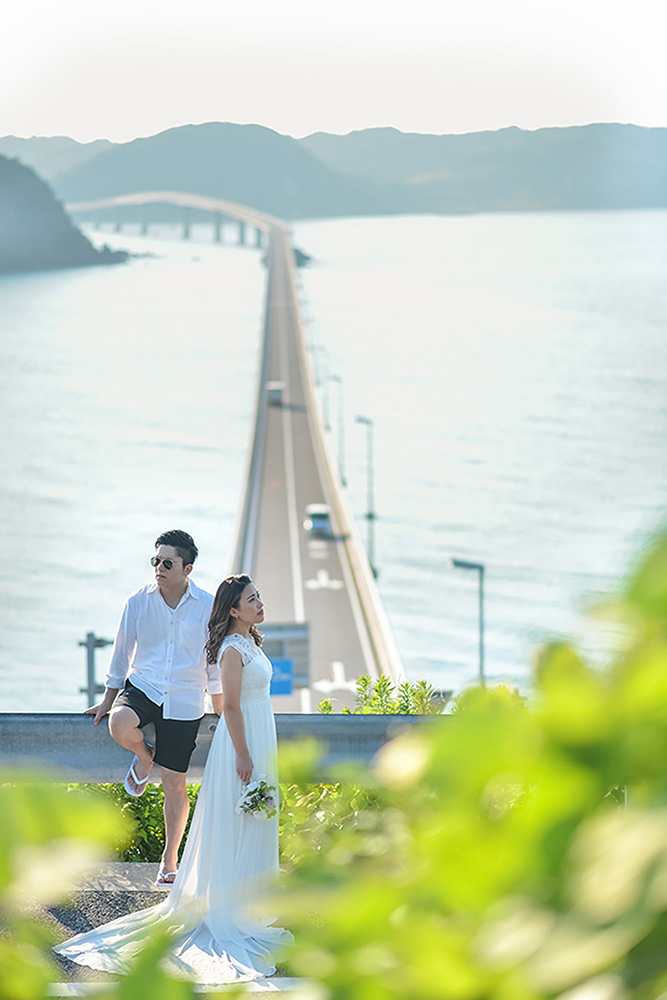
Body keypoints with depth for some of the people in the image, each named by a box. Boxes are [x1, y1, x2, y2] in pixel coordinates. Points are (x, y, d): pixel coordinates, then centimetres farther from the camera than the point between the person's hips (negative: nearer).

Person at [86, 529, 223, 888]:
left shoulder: (208, 607, -5)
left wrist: (221, 713, 8)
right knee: (120, 725, -34)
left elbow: (215, 663, 4)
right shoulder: (139, 602, -3)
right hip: (142, 686, 1)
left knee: (174, 783, 2)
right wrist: (108, 701, 13)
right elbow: (122, 653, 8)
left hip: (183, 701, -1)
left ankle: (170, 859, 18)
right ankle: (144, 756, 2)